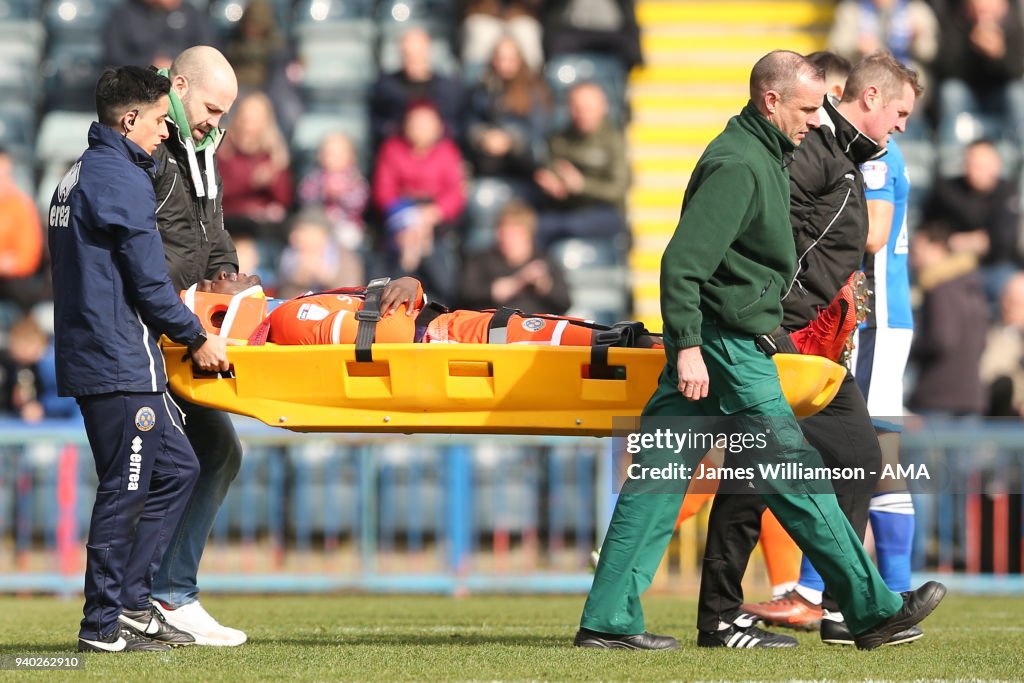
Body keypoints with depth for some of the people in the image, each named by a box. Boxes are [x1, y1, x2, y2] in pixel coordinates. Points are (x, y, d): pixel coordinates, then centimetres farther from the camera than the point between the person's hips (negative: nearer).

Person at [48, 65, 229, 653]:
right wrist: (197, 339, -2)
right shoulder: (123, 181, -13)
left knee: (177, 469, 14)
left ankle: (129, 598, 13)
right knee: (125, 489, -5)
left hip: (88, 354, 10)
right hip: (122, 361, -10)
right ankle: (105, 625, -2)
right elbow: (149, 280, -15)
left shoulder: (79, 176, 18)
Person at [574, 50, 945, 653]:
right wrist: (688, 345, -26)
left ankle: (608, 620, 4)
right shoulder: (739, 166, -16)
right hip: (728, 347, -10)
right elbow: (683, 260, -22)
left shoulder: (763, 156, 16)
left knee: (658, 479, 5)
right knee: (799, 479, -2)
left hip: (720, 341, 10)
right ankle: (874, 610, 4)